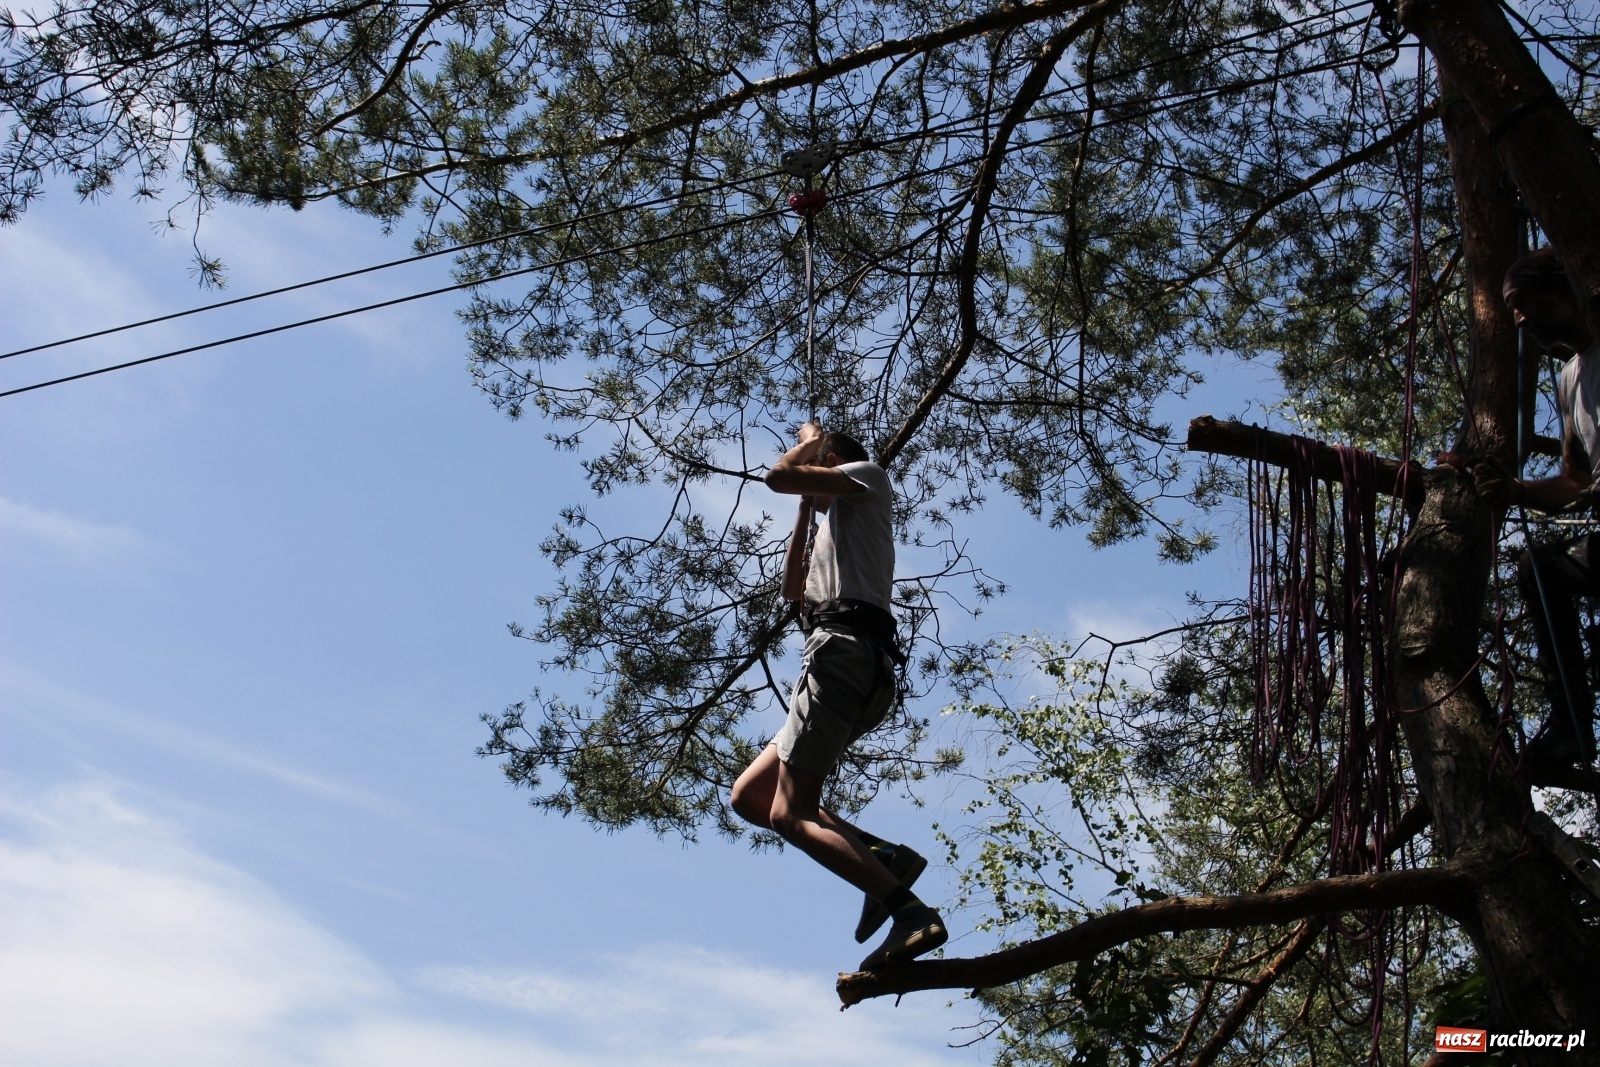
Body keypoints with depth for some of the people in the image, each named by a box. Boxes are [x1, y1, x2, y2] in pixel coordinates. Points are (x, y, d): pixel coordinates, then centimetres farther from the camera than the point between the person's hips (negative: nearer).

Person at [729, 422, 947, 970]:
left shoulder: (867, 474, 10)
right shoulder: (840, 525, 35)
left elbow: (778, 476, -3)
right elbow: (794, 588, 37)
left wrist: (810, 440, 17)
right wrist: (807, 508, 36)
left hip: (842, 649, -10)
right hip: (862, 668, 10)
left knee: (789, 815, -16)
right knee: (748, 797, 8)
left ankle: (910, 911, -27)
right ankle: (881, 856, -8)